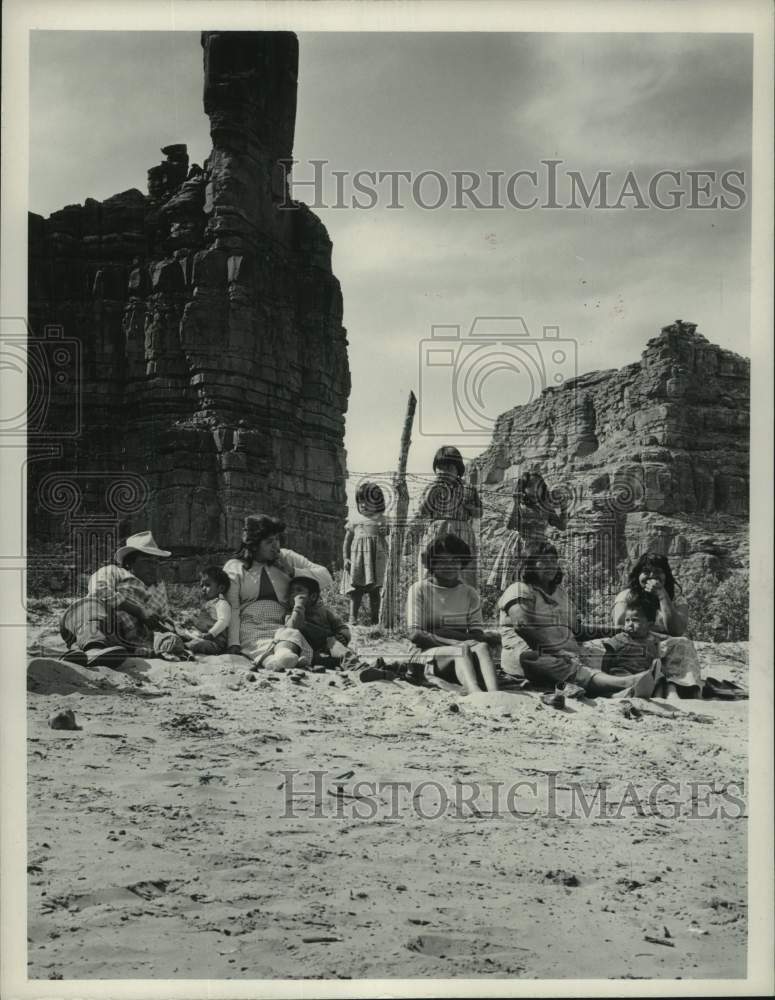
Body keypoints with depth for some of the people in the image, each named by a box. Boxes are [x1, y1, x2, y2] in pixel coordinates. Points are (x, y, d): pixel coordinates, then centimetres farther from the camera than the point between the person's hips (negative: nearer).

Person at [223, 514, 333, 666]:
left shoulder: (287, 558, 18)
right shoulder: (234, 567, 11)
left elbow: (326, 578, 15)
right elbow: (232, 609, 3)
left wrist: (293, 572, 1)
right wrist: (234, 643, -10)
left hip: (282, 626, 2)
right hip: (250, 629, -1)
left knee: (294, 636, -36)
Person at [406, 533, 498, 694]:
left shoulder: (469, 594, 15)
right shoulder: (419, 590, 4)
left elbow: (478, 634, 3)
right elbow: (415, 634, -6)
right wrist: (453, 643, -18)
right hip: (428, 654, -3)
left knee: (482, 647, -30)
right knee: (463, 650, -34)